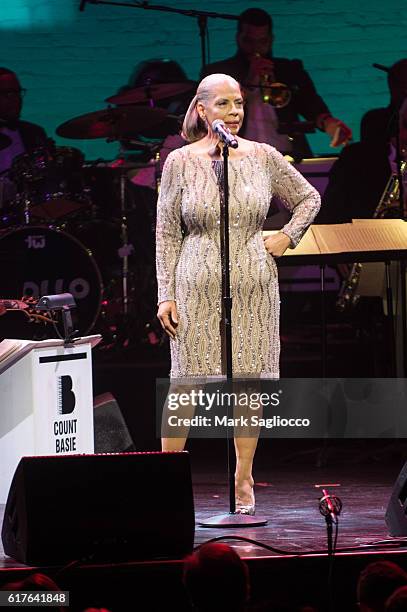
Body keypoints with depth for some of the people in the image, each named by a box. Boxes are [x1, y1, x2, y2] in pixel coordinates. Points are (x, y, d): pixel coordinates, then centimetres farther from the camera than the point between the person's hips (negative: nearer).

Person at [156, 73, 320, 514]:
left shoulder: (263, 158, 4)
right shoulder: (180, 162, 0)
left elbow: (308, 199, 19)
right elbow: (167, 233, 2)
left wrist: (287, 238, 3)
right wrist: (166, 295, -3)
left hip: (253, 285, 2)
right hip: (198, 287, -2)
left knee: (250, 379, 3)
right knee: (187, 382, -2)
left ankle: (243, 481, 10)